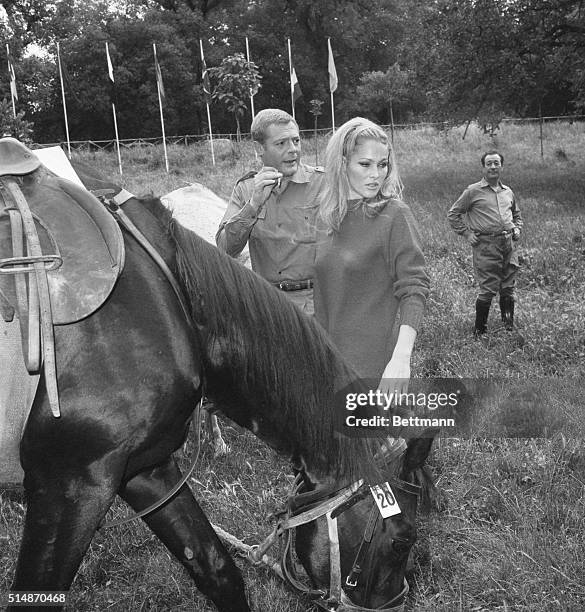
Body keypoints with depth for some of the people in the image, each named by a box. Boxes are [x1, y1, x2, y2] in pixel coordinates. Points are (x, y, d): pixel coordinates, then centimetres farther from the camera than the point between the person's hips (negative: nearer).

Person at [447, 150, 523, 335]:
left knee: (508, 289, 9)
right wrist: (466, 233, -2)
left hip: (509, 244, 5)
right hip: (486, 246, -5)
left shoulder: (508, 192, 15)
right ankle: (479, 331, 7)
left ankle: (509, 326, 22)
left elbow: (516, 214, 32)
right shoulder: (473, 191, 0)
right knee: (488, 290, -5)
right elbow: (453, 214, 5)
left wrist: (517, 228, 13)